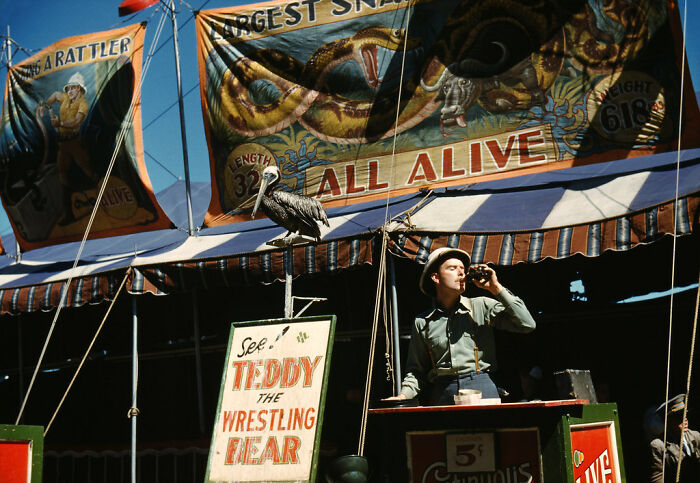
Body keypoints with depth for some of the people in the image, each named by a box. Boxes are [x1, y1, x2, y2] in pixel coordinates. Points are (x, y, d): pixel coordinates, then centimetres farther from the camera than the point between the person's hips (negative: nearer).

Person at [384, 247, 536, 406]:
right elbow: (417, 370, 19)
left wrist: (496, 288, 2)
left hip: (481, 388, -1)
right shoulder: (422, 322, 15)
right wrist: (404, 395, 0)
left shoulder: (483, 306, 11)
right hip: (442, 395, 1)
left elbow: (527, 324, 3)